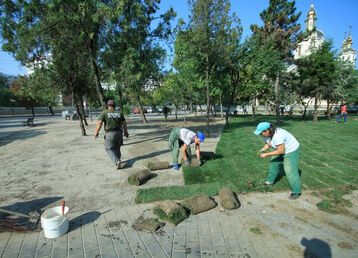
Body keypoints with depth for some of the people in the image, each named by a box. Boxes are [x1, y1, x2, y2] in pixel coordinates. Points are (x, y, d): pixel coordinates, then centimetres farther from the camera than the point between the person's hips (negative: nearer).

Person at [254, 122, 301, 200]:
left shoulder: (277, 136, -38)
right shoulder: (266, 134, -11)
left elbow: (281, 151, -34)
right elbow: (268, 144, 1)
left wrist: (266, 154, -31)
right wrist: (263, 150, -19)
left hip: (291, 151, -9)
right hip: (282, 149, 9)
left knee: (290, 171, -6)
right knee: (274, 163, 18)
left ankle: (296, 192, 10)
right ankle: (271, 180, 38)